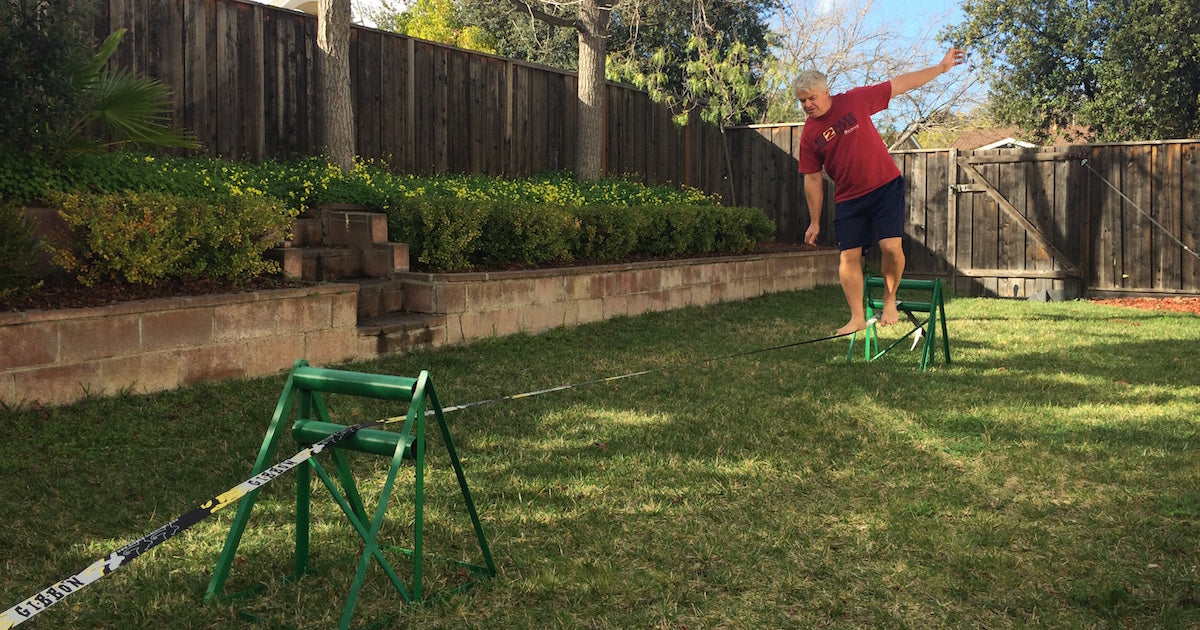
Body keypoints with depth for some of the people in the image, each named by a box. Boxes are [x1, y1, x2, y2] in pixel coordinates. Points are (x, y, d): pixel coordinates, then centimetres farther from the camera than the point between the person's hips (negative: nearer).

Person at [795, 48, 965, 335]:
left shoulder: (855, 100, -6)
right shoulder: (808, 136, -2)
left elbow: (900, 85, 2)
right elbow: (813, 180, 3)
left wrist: (941, 68, 3)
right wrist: (814, 222, 4)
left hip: (886, 186, -2)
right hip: (848, 199, 2)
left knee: (891, 246, -14)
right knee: (849, 257, -4)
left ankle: (889, 301, 9)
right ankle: (857, 317, 7)